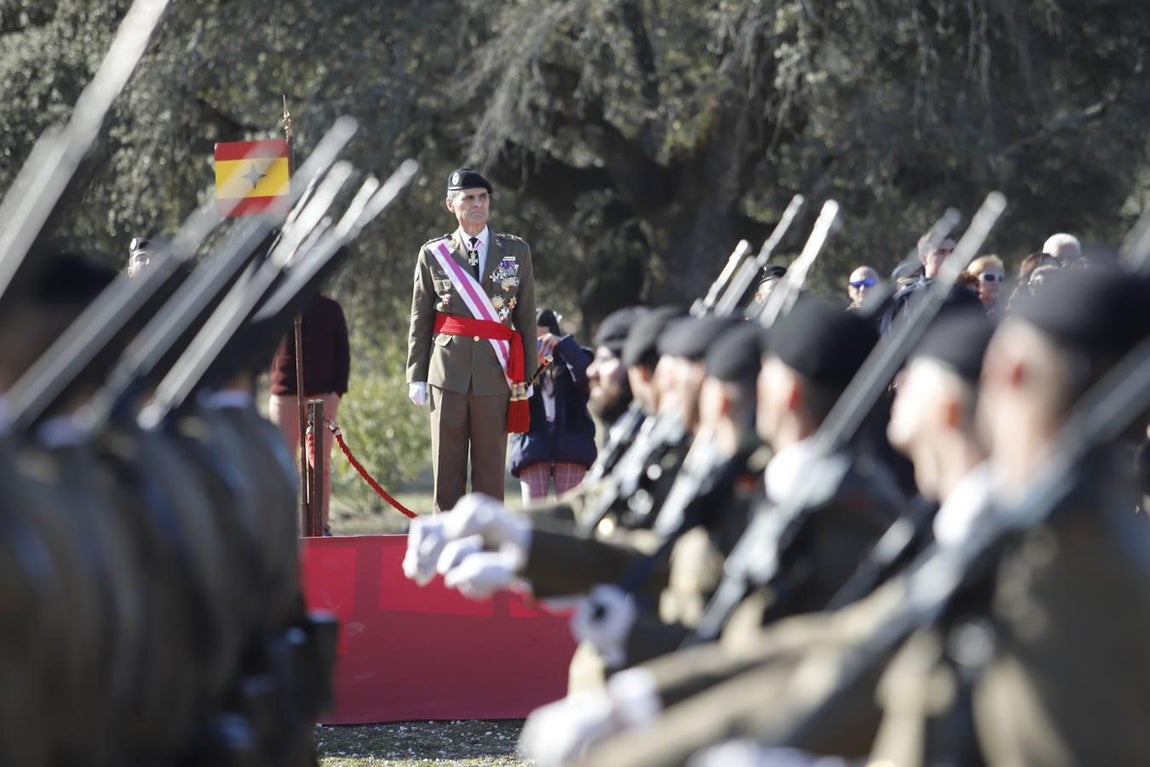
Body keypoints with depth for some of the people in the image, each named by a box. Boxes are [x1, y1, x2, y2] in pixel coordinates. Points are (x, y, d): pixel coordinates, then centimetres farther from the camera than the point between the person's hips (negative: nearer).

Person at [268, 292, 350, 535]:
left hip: (323, 396, 1)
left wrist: (339, 389, -1)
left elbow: (342, 351, 8)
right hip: (285, 394, -1)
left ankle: (322, 524, 7)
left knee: (321, 463, 4)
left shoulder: (330, 308, 8)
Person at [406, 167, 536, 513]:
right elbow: (420, 321, 9)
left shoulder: (517, 251, 10)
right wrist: (417, 375, 4)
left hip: (496, 371, 0)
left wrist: (527, 376, 5)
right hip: (448, 370, 0)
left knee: (491, 469, 2)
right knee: (447, 468, 1)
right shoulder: (433, 254, 8)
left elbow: (526, 317, 9)